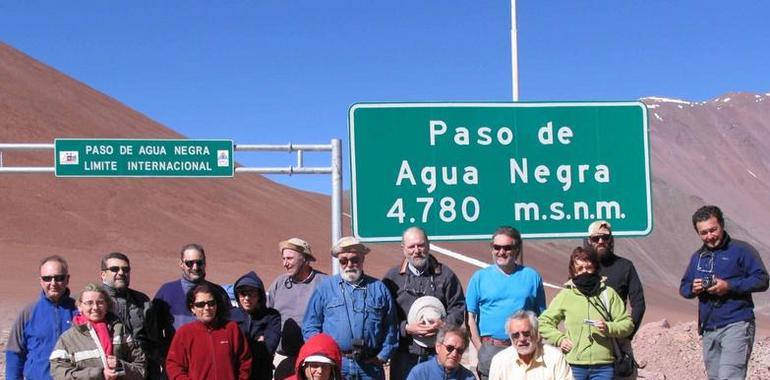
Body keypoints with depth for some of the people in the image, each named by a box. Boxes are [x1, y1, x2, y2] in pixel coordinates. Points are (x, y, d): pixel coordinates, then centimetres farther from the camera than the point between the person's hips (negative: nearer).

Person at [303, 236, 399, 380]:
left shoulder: (379, 288, 13)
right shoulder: (325, 288, 9)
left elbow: (390, 329, 13)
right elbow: (310, 327, 7)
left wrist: (383, 356, 4)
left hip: (370, 366, 1)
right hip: (334, 365, -1)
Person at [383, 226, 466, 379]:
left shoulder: (445, 275, 8)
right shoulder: (392, 277, 7)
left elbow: (459, 308, 7)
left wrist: (444, 324, -13)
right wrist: (406, 328, -13)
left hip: (438, 352, 0)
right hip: (404, 354, 0)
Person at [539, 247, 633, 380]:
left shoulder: (608, 294, 6)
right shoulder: (565, 295, 5)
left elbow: (627, 323, 6)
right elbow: (543, 322, 12)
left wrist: (609, 328, -12)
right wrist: (559, 339, -1)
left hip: (603, 366, 0)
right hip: (574, 365, 0)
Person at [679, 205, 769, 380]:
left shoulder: (741, 250, -2)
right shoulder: (697, 257, 16)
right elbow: (683, 287, 20)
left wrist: (729, 286, -19)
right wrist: (692, 288, -4)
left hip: (736, 326, -7)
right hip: (708, 329, 7)